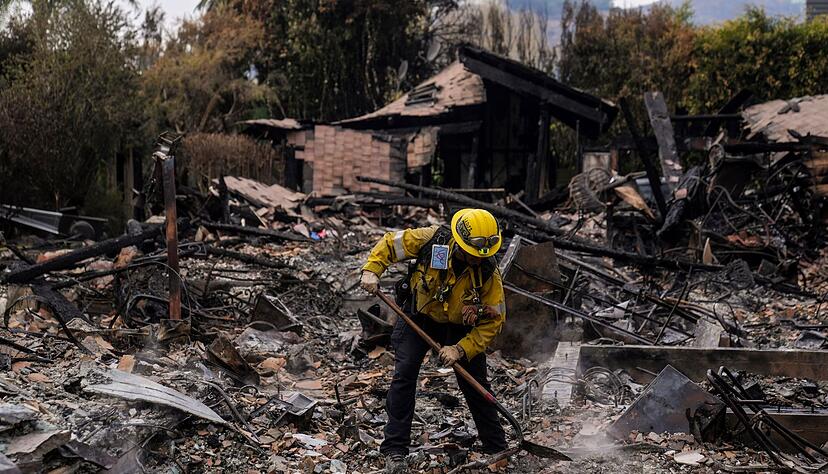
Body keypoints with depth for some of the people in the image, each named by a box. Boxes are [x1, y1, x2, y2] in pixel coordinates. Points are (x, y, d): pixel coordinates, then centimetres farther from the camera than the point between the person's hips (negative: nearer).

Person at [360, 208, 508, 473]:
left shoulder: (489, 273, -24)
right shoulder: (431, 240, -26)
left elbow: (493, 321, -19)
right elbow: (389, 244, -11)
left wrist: (460, 350, -26)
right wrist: (371, 270, -25)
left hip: (460, 327, 1)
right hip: (418, 317, 0)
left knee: (475, 385, 1)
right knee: (404, 375, -12)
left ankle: (497, 448, 19)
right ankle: (394, 451, -5)